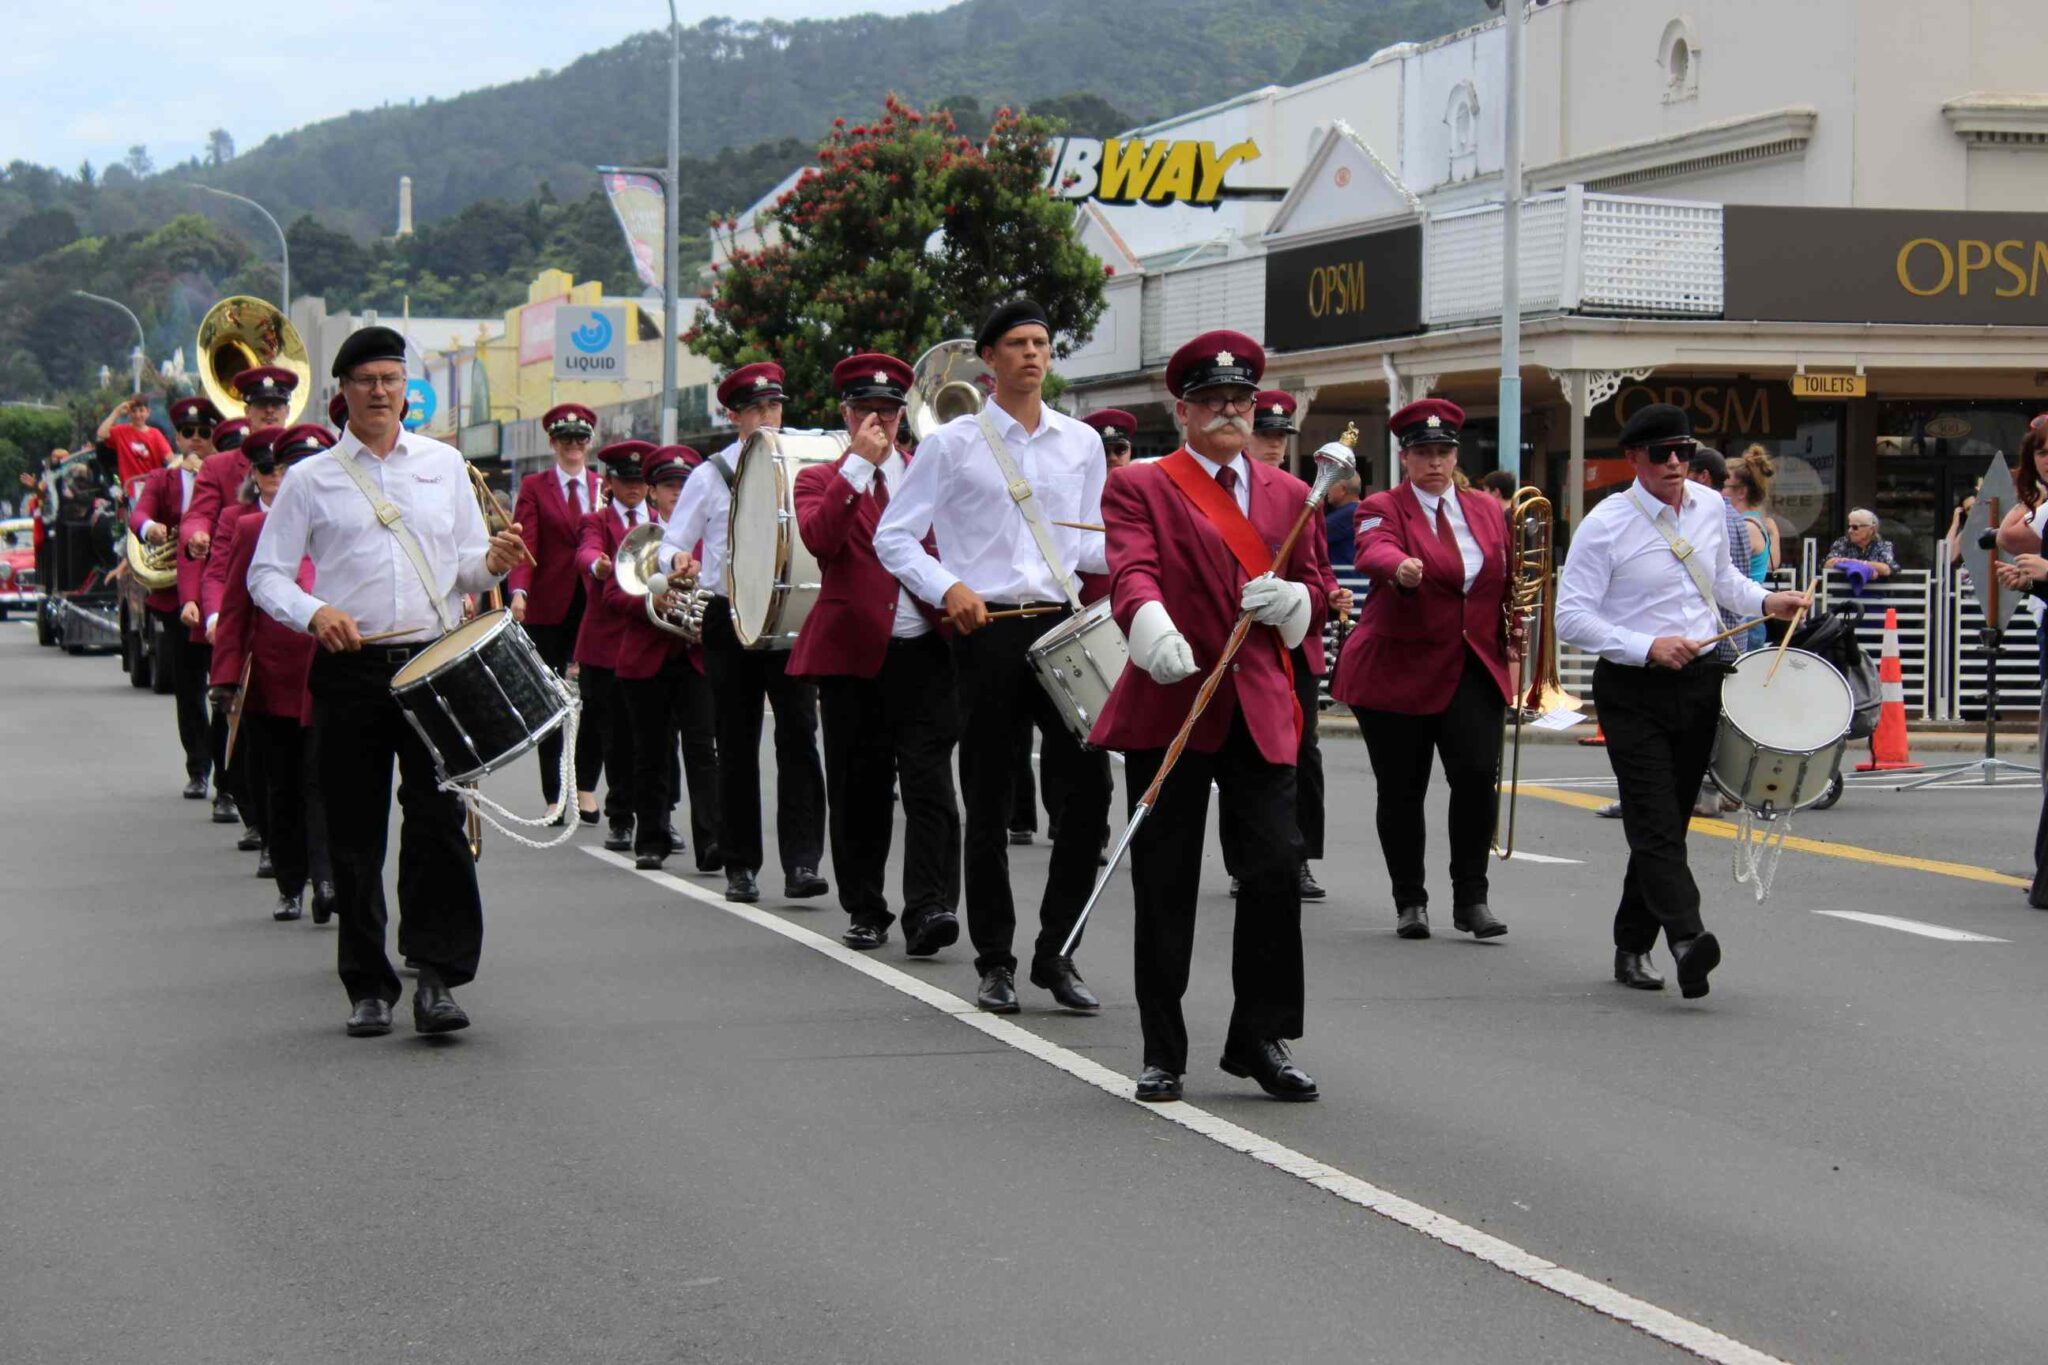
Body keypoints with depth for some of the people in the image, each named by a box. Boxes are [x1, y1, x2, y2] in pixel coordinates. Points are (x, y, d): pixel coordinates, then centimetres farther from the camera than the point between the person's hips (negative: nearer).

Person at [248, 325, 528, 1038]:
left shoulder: (444, 464, 12)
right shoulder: (310, 479, 6)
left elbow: (466, 563, 16)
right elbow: (266, 576, 4)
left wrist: (491, 563, -7)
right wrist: (313, 612, -15)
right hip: (350, 668, -1)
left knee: (438, 820, -8)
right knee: (356, 834, 3)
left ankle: (438, 977, -6)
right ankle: (369, 987, 12)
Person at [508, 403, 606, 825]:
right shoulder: (534, 487, 4)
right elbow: (524, 545, -6)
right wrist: (518, 591, -22)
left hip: (596, 605, 1)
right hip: (549, 609, -1)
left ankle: (586, 786, 13)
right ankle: (553, 794, 10)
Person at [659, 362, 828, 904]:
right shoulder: (710, 476, 6)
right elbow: (671, 545, 5)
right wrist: (678, 563, -18)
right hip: (729, 618, 0)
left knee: (798, 734, -11)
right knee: (737, 743, 5)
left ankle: (801, 863, -14)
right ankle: (741, 866, 13)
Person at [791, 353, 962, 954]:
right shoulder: (820, 480, 7)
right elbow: (820, 539, -14)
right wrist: (860, 464, -14)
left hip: (925, 652, 0)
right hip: (852, 652, 0)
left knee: (929, 781, -10)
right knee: (859, 789, 6)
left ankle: (929, 909, -14)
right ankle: (865, 911, 17)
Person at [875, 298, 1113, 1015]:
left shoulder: (1082, 443, 12)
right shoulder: (951, 444, 2)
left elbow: (1089, 547, 16)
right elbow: (893, 538, 1)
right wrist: (947, 588, -15)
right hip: (986, 632, -3)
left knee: (1086, 791, -4)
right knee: (988, 805, 3)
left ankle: (1056, 952, 9)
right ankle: (995, 962, 14)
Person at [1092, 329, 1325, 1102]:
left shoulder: (1287, 495, 16)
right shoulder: (1140, 488, 3)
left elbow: (1314, 594, 19)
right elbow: (1132, 573, -15)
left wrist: (1290, 598, -6)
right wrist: (1153, 630, -36)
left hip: (1261, 711, 3)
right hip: (1169, 706, -3)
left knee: (1277, 868, -7)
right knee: (1165, 885, 2)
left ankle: (1260, 1039, 8)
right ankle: (1163, 1052, 13)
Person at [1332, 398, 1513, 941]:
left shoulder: (1488, 510, 12)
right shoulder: (1382, 508, -3)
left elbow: (1508, 581, 20)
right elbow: (1375, 551, -26)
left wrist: (1515, 637, 5)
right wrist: (1400, 567, -48)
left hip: (1474, 669, 3)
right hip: (1398, 669, -3)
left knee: (1477, 775, -13)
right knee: (1401, 790, 3)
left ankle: (1471, 897, -3)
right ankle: (1410, 902, 17)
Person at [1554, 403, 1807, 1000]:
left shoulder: (1710, 507, 8)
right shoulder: (1605, 525, -10)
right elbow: (1571, 618, -13)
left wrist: (1764, 601, 8)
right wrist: (1646, 648, -22)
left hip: (1700, 682, 6)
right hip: (1633, 689, -6)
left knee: (1669, 819, 10)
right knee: (1656, 821, -17)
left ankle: (1633, 948, 20)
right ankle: (1686, 937, -32)